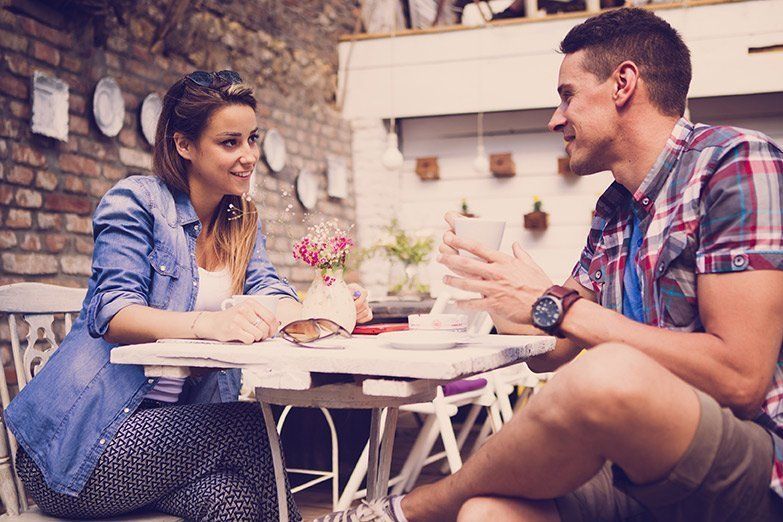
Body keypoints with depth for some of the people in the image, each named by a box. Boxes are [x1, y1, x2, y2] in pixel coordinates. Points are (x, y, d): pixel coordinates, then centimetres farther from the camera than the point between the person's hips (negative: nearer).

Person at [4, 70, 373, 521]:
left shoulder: (242, 220, 13)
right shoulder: (136, 202, -8)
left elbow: (270, 294, -2)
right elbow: (110, 315, -20)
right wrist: (206, 323, -38)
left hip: (172, 423, 5)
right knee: (249, 427, -24)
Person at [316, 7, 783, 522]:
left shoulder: (734, 165, -10)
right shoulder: (612, 214, 13)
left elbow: (741, 379, -20)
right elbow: (551, 354, 17)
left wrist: (556, 305, -19)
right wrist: (493, 287, 0)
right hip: (645, 468, 5)